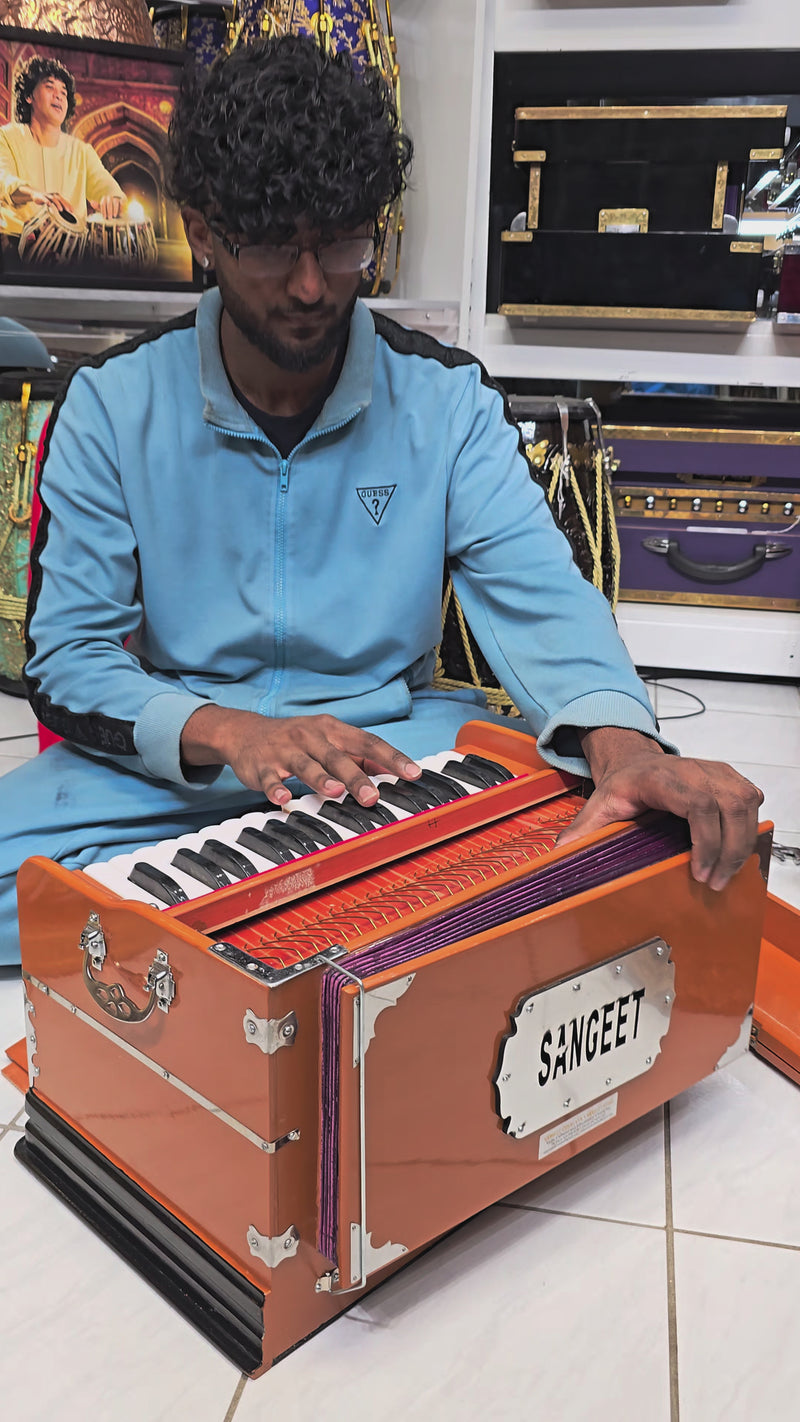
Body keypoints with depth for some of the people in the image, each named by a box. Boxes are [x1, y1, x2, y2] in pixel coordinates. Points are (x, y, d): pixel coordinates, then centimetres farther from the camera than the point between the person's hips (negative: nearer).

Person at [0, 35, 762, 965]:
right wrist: (226, 732, -28)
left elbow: (536, 593, -11)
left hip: (390, 740, 2)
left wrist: (618, 738, -35)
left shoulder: (447, 399, -1)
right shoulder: (113, 404, -4)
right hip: (170, 761, -1)